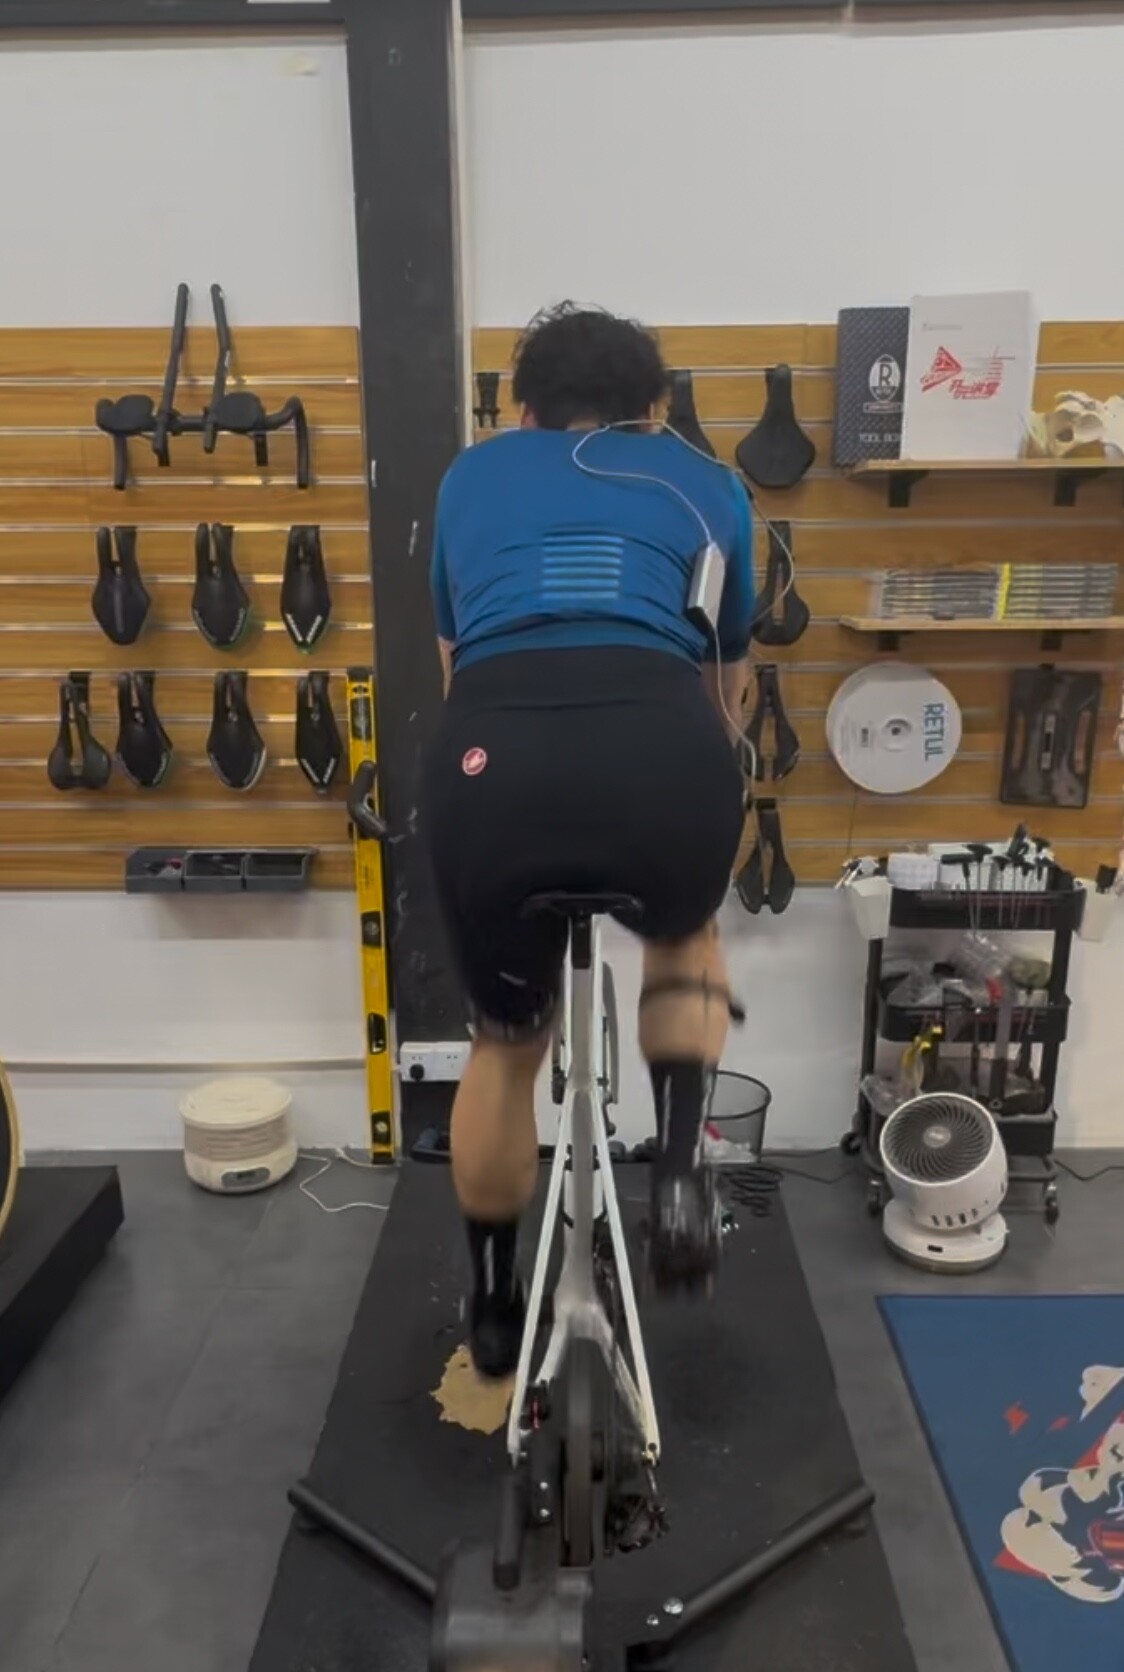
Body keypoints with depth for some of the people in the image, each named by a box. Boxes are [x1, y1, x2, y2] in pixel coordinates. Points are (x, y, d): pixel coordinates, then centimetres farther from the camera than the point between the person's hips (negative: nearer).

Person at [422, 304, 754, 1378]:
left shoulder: (473, 475, 29)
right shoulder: (705, 482, 27)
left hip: (493, 760, 1)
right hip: (663, 755, 0)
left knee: (505, 1043, 28)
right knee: (686, 936, 37)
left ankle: (492, 1309, 44)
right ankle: (680, 1167, 18)